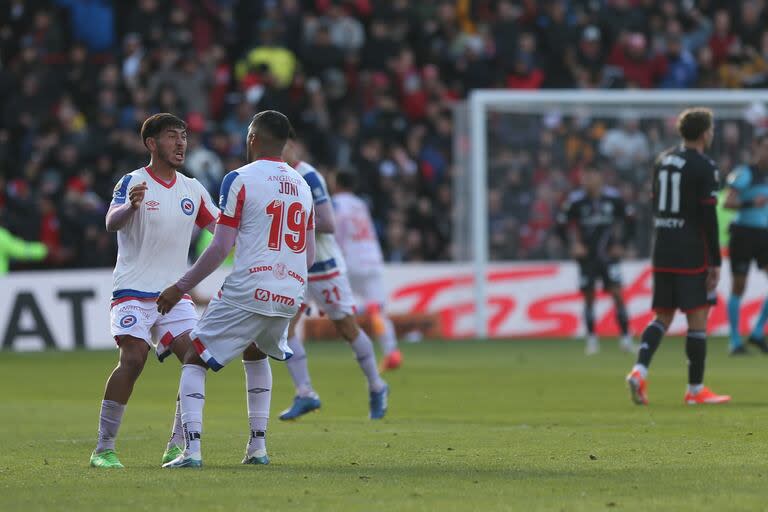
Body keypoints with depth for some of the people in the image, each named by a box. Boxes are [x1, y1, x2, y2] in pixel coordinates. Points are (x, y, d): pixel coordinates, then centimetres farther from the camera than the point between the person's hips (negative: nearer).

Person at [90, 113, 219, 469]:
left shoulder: (192, 189, 10)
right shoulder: (132, 183, -8)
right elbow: (112, 223, -24)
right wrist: (130, 206, -46)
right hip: (133, 290, -6)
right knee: (133, 359, -20)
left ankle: (177, 447, 3)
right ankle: (103, 449, -14)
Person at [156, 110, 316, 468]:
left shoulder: (240, 179, -6)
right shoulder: (302, 185, 13)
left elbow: (221, 247, -9)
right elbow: (309, 254, 18)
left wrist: (181, 288, -1)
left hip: (248, 291, -6)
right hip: (290, 296, 6)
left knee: (194, 359, 6)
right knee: (256, 353, 33)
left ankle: (191, 449, -11)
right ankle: (258, 447, 24)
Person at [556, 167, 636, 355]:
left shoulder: (613, 197, -4)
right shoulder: (576, 200, -6)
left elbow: (629, 221, 9)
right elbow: (562, 225, 4)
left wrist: (621, 244, 3)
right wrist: (573, 244, -7)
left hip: (608, 254, 0)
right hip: (587, 255, 0)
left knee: (617, 293, -8)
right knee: (589, 297, 3)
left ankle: (626, 337, -4)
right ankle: (592, 339, 12)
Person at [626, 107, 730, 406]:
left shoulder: (663, 161, 12)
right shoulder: (704, 168, -10)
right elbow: (708, 217, -14)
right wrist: (716, 262, -10)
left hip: (662, 254, 7)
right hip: (692, 255, -7)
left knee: (663, 317, 12)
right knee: (698, 318, 1)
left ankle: (640, 370, -10)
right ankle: (696, 389, 4)